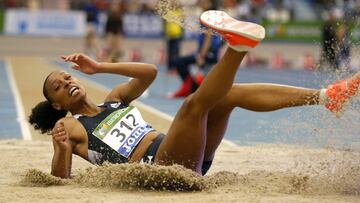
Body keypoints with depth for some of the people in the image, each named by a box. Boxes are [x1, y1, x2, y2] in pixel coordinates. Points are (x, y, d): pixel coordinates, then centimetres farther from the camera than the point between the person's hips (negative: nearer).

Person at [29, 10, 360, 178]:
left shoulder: (114, 100, 28)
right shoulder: (70, 127, 11)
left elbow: (149, 72, 16)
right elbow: (60, 178, -4)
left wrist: (99, 68, 11)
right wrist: (62, 149, -25)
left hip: (181, 156, 7)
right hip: (156, 168, -7)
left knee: (229, 94, -8)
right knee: (194, 103, -27)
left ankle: (326, 97, -16)